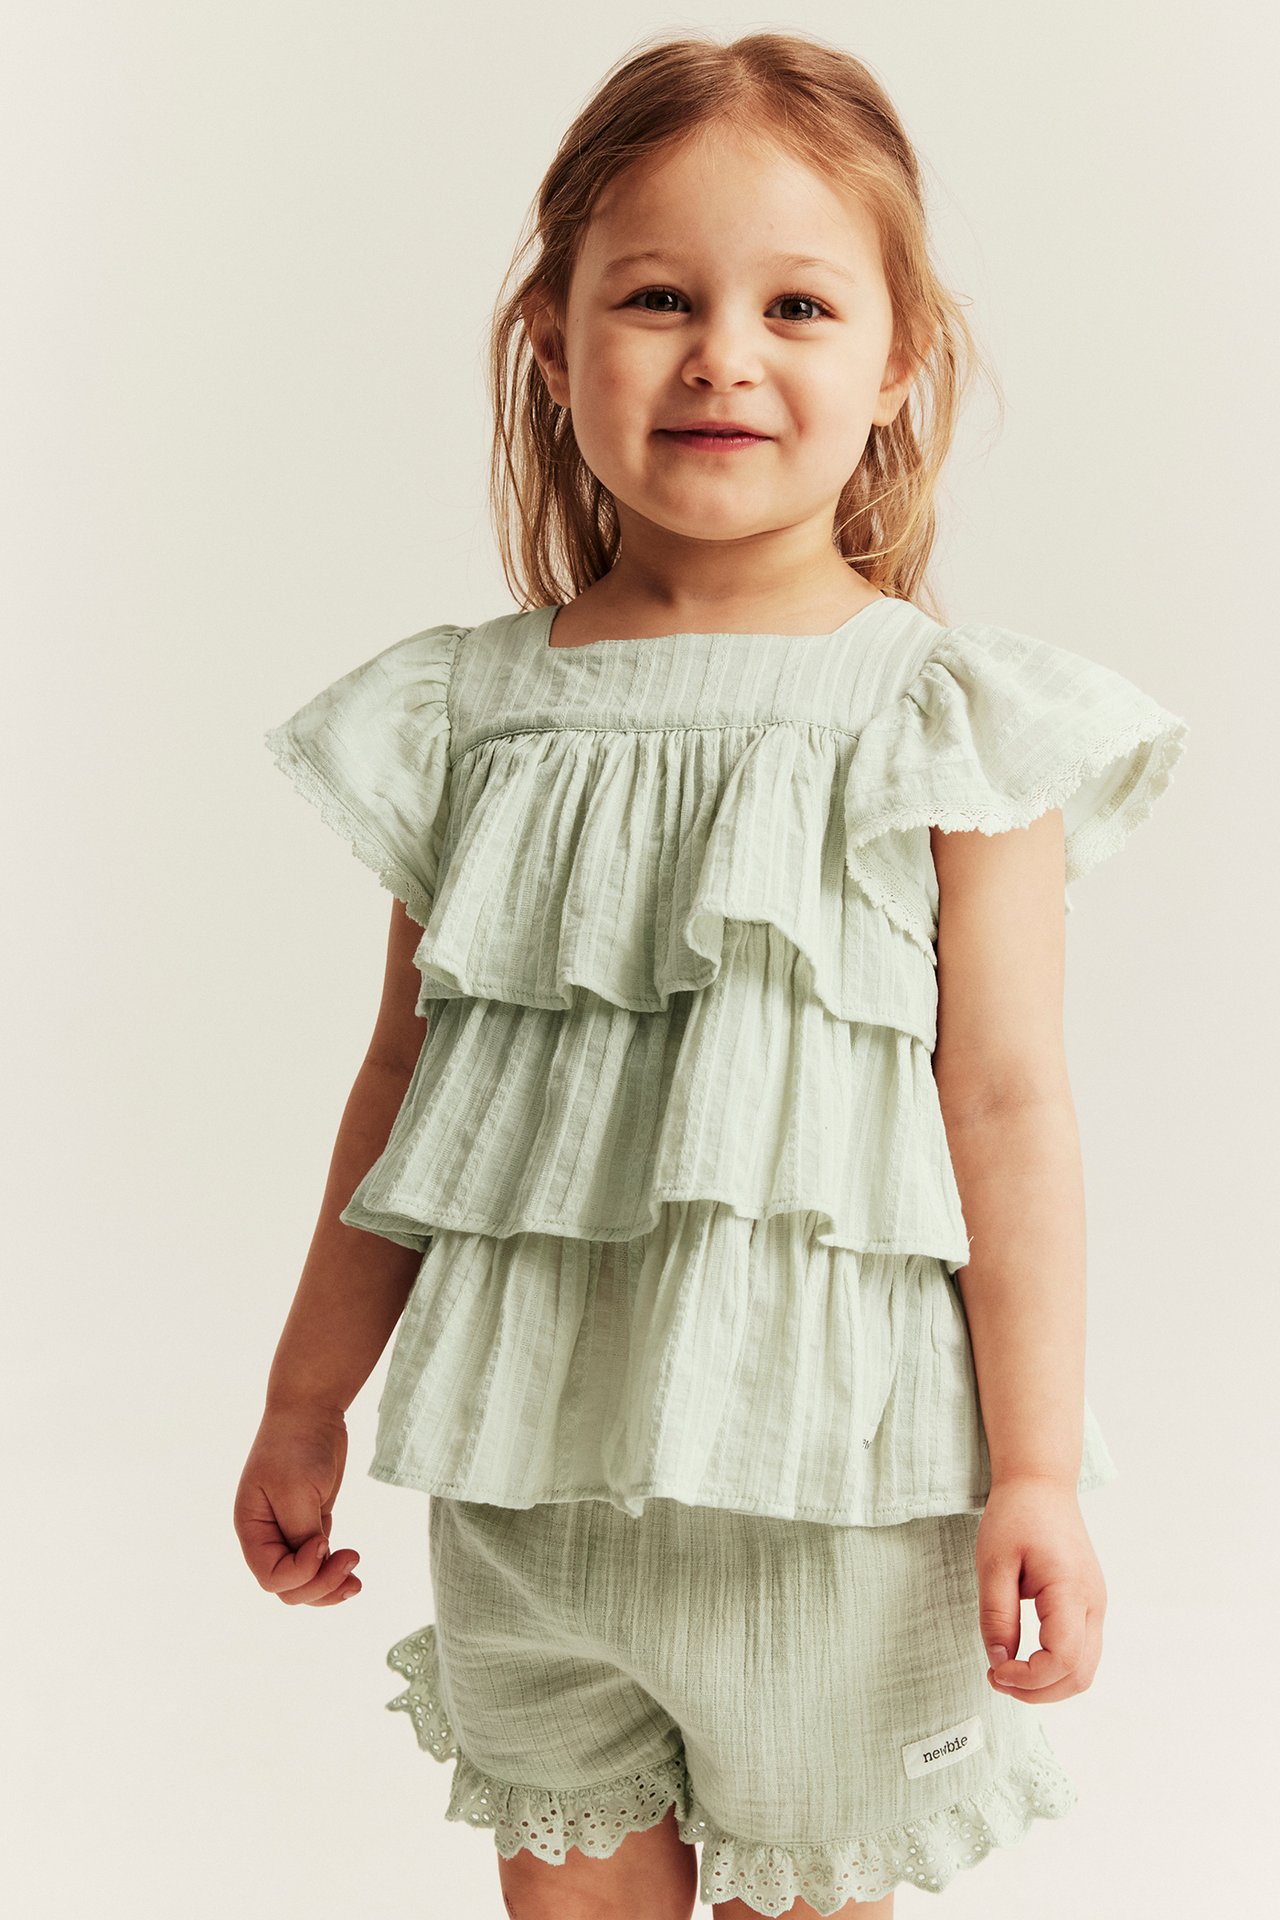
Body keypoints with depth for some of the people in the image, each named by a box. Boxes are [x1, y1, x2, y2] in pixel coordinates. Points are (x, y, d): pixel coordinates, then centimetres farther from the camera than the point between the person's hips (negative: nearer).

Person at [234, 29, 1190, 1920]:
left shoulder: (948, 715, -6)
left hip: (828, 1475, -2)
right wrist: (307, 1401, 14)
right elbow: (403, 1088, 9)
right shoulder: (477, 713, 2)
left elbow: (1010, 1105, -7)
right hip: (522, 1465, 3)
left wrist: (1036, 1471, -9)